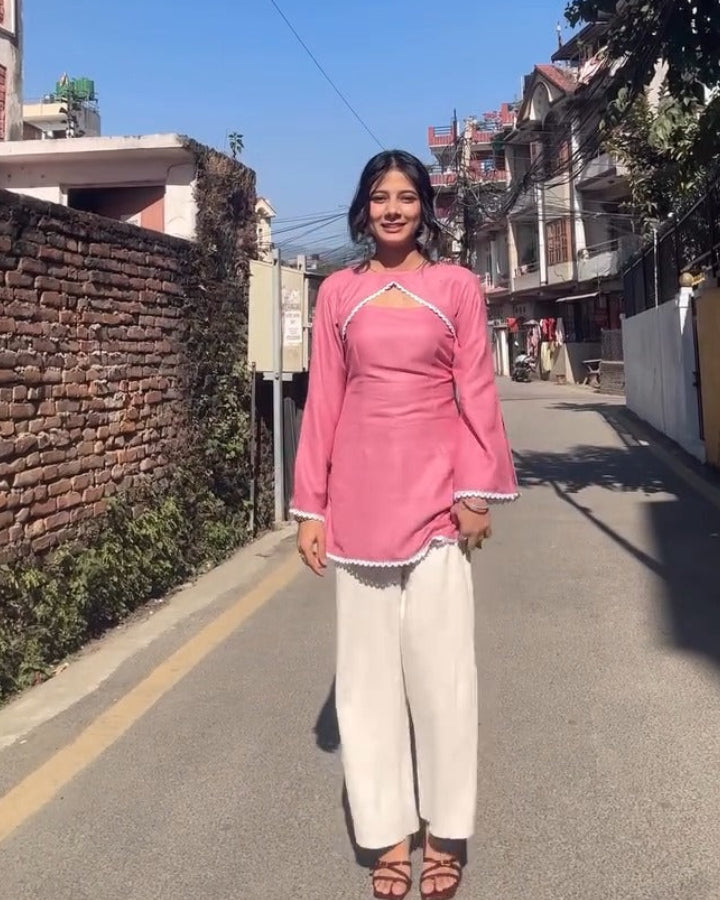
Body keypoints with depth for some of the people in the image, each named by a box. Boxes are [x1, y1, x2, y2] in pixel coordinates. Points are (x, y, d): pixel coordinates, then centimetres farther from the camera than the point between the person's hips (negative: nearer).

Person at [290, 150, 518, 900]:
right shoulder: (337, 292, 7)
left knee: (439, 661, 3)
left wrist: (477, 489, -5)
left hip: (434, 489, -1)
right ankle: (388, 833, 19)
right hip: (360, 495, 2)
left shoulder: (456, 285, 4)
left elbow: (476, 392, 2)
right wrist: (310, 505, 2)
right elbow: (322, 400, 5)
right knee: (368, 665, 6)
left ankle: (442, 832, 18)